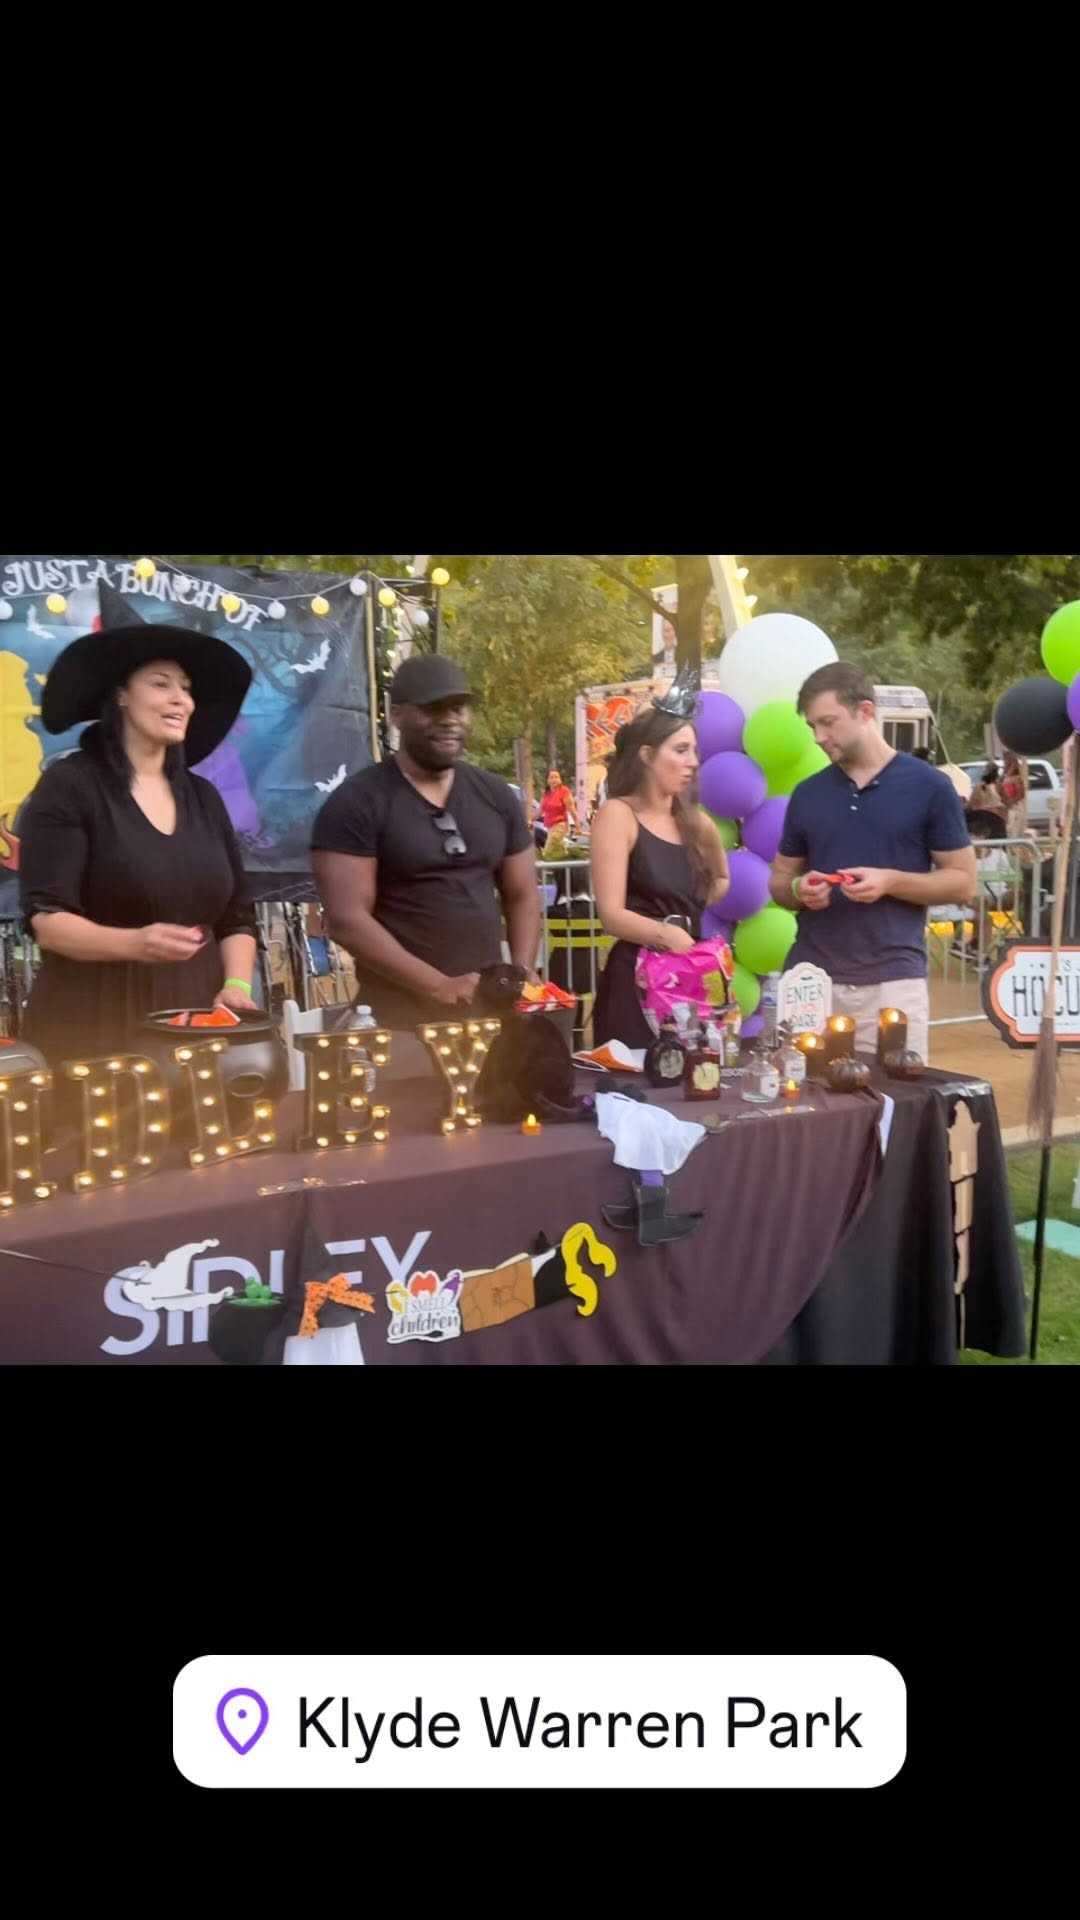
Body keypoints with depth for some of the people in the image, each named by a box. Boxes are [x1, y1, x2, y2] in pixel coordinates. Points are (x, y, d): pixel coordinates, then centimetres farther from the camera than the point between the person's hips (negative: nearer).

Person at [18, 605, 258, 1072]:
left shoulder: (203, 797, 11)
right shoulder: (69, 786, -5)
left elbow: (236, 915, 13)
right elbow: (46, 919, -12)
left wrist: (236, 986, -6)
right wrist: (134, 944, -29)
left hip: (196, 1020, 5)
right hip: (95, 1025, -5)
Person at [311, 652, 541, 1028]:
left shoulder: (496, 796, 9)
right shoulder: (355, 804, -7)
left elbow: (522, 895, 14)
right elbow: (347, 920, -14)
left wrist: (522, 972, -4)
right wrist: (440, 987, -19)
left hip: (492, 1005, 5)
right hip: (403, 1013, -4)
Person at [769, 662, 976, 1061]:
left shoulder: (929, 787, 0)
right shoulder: (807, 794, 9)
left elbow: (963, 884, 1)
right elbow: (778, 879, 17)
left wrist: (891, 881, -15)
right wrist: (798, 889, -6)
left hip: (892, 981, -3)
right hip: (811, 979, 3)